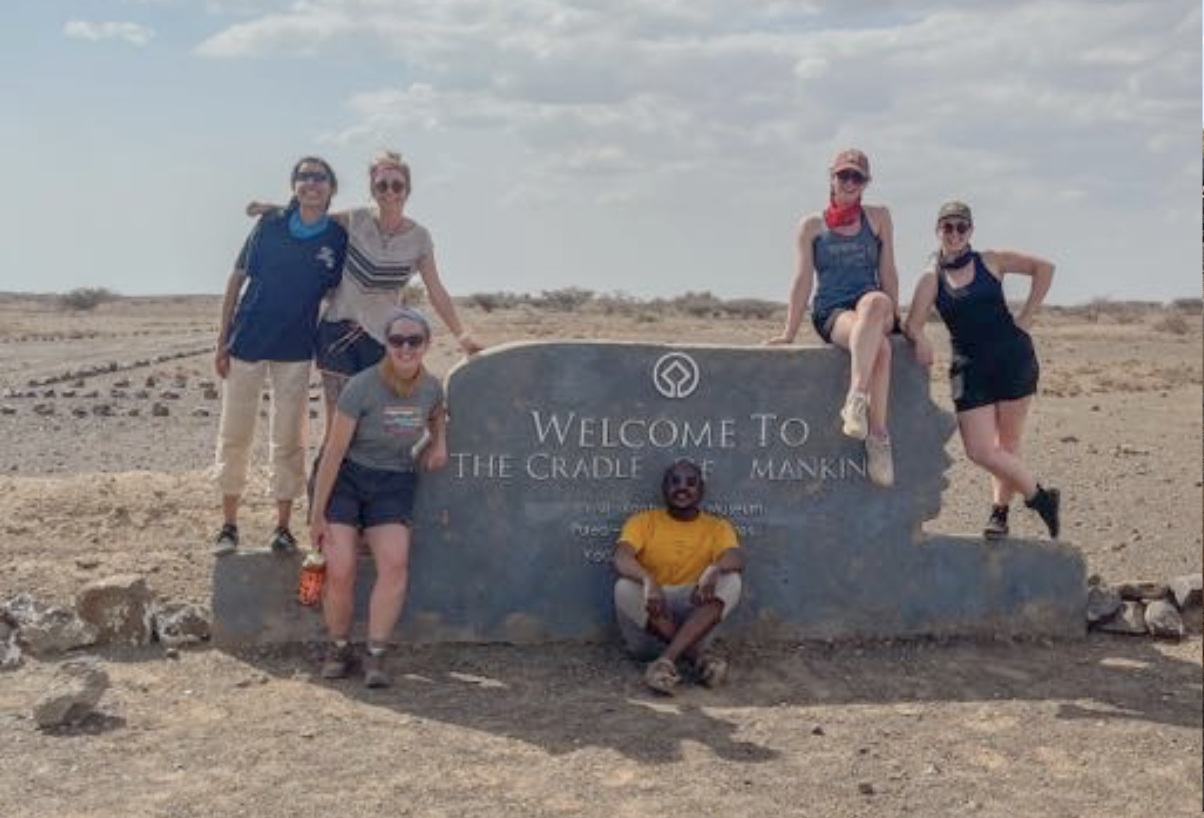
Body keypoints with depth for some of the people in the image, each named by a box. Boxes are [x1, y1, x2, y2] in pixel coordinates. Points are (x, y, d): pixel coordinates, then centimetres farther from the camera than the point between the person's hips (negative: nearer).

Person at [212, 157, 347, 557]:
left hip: (296, 351, 0)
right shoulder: (270, 226, -2)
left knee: (289, 440, 5)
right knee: (234, 435, 5)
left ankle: (282, 527, 16)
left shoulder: (338, 239, -2)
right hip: (246, 343, 0)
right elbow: (237, 280, 2)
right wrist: (222, 340, -1)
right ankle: (228, 524, 18)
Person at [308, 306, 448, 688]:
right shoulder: (361, 387, -18)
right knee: (340, 570, -17)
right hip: (345, 477, -3)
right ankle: (340, 649, 7)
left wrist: (439, 442, 1)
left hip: (394, 484, 3)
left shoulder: (431, 387, -3)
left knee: (395, 563, -21)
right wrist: (318, 514, -11)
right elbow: (334, 451, -13)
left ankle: (376, 656, -10)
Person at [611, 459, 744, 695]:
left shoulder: (717, 527, 6)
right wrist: (648, 580, -38)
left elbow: (736, 559, -14)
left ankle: (668, 659, -35)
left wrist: (714, 569, -38)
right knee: (625, 588, -30)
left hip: (694, 618, 1)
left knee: (730, 580, -23)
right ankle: (698, 654, -27)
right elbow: (621, 558, -16)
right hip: (647, 621, -1)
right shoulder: (643, 521, 3)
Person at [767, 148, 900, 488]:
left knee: (876, 302, -39)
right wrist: (789, 332, 0)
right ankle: (877, 435, -38)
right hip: (831, 313, -1)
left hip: (872, 308, 1)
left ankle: (856, 400, -42)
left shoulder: (878, 217, 15)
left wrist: (893, 317, 4)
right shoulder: (812, 226, 11)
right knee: (879, 346, -36)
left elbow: (887, 271, 12)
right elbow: (803, 279, 6)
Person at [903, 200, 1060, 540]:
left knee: (1007, 445, 5)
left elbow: (1043, 268, 8)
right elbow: (912, 324, -5)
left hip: (1013, 359, -1)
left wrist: (1025, 318, 2)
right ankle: (1041, 497, 12)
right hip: (970, 368, 1)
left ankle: (1000, 512, 23)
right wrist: (920, 339, -29)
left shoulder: (990, 261, 3)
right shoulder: (931, 278, 4)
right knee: (979, 451, -7)